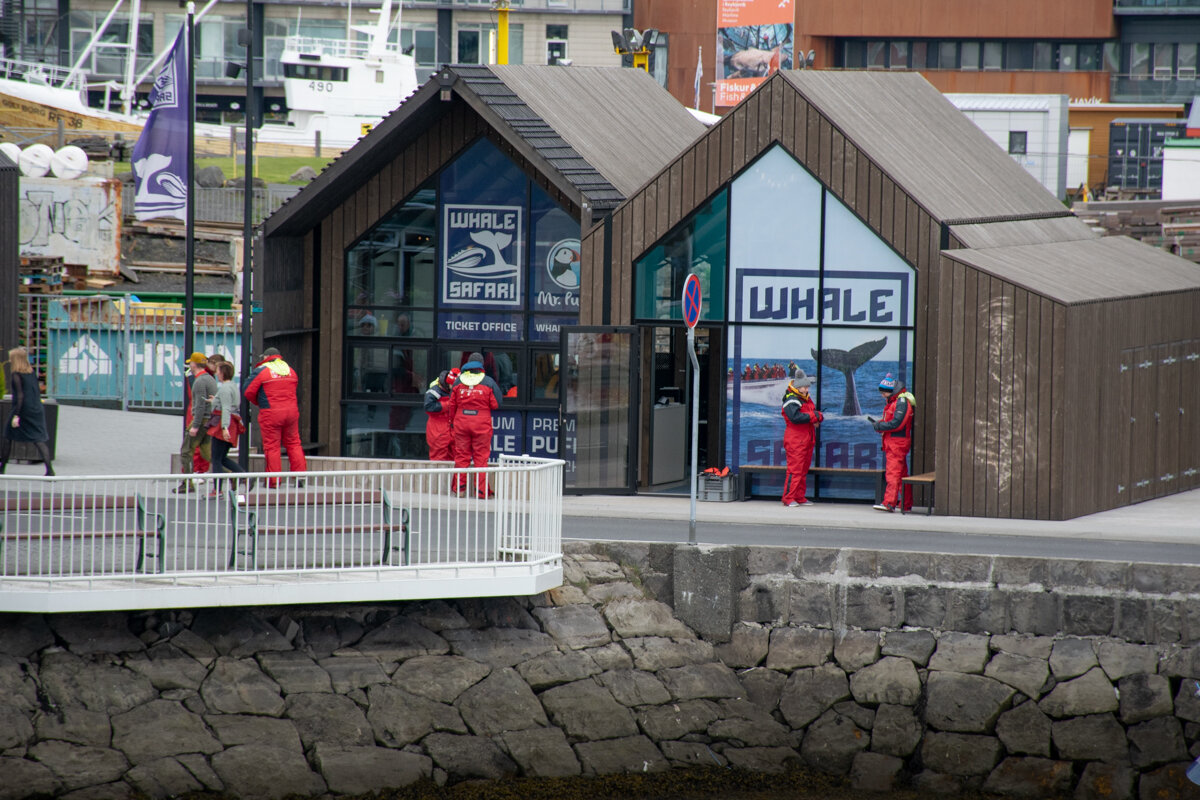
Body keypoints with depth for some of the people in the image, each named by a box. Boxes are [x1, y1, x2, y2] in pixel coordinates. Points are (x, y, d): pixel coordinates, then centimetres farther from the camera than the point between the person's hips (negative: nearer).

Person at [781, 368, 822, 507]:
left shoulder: (807, 399, 18)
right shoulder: (791, 401, -10)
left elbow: (817, 413, 17)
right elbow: (795, 417, -26)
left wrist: (818, 417, -8)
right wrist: (813, 417, -18)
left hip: (807, 440, 9)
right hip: (795, 440, -9)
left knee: (804, 469, 12)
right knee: (795, 469, -11)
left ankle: (800, 497, 18)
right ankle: (789, 498, -9)